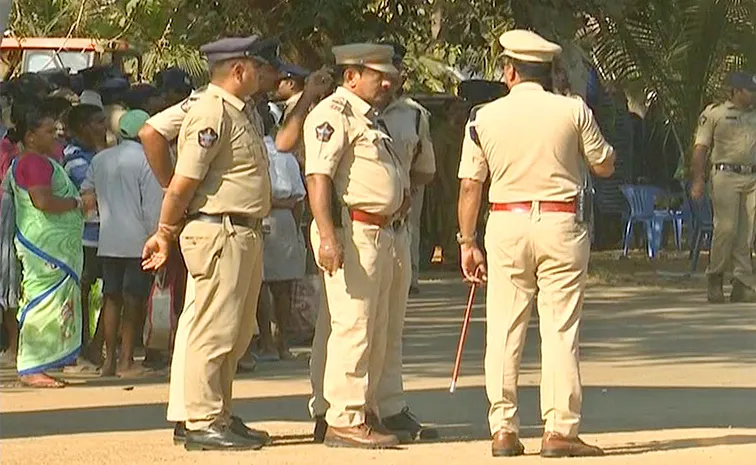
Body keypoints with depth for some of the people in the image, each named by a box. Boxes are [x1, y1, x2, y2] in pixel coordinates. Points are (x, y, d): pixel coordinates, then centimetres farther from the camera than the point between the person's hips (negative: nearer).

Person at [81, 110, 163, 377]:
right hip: (138, 241, -5)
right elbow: (153, 204, -11)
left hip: (108, 241, 5)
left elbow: (86, 193, 15)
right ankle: (126, 362, -5)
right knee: (134, 300, -3)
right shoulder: (146, 160, -9)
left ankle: (110, 360, 9)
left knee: (111, 298, 10)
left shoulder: (101, 159, 9)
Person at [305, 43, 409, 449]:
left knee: (375, 330, 14)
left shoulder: (367, 118, 22)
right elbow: (318, 176, -20)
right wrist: (328, 236, -27)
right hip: (351, 231, -11)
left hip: (381, 232, 11)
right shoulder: (332, 114, -10)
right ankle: (343, 420, -11)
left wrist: (402, 195, 16)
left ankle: (363, 411, 21)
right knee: (351, 327, -11)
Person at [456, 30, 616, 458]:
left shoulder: (485, 117, 1)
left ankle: (503, 429, 5)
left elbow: (470, 186, 3)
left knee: (503, 329, 6)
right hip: (561, 225, -1)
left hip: (506, 224, 1)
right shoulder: (573, 111, -3)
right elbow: (605, 166, 8)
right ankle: (559, 430, -2)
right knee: (560, 329, 1)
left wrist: (468, 242, 10)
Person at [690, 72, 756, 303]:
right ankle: (715, 277, 4)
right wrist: (698, 180, -9)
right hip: (726, 176, -4)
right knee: (726, 228, -12)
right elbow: (700, 149, 1)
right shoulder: (714, 114, 5)